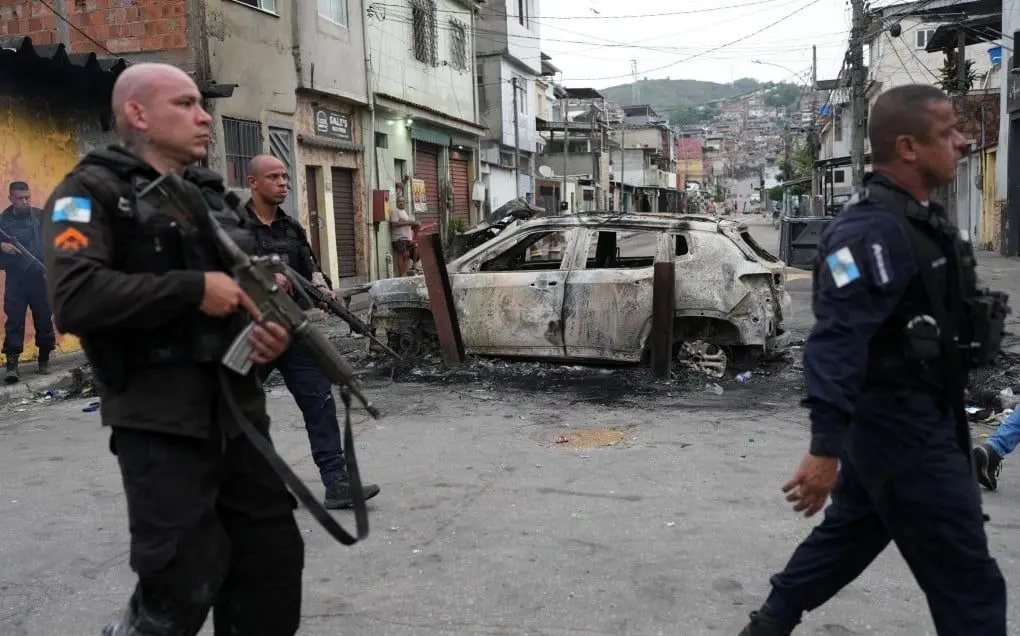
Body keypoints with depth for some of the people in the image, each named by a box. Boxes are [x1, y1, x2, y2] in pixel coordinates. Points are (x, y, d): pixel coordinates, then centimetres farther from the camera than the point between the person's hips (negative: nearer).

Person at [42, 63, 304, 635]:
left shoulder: (213, 195, 17)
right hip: (160, 422, -6)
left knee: (273, 561, 13)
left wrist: (276, 328, -1)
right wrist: (194, 289, -18)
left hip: (240, 411, 7)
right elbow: (76, 298, -20)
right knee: (183, 587, -1)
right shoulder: (93, 191, -4)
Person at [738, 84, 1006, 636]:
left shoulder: (916, 218, 10)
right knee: (968, 581, 0)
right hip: (900, 425, -10)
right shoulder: (873, 229, -23)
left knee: (851, 532, 22)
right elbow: (836, 340, -31)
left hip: (906, 417, 10)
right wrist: (826, 446, -34)